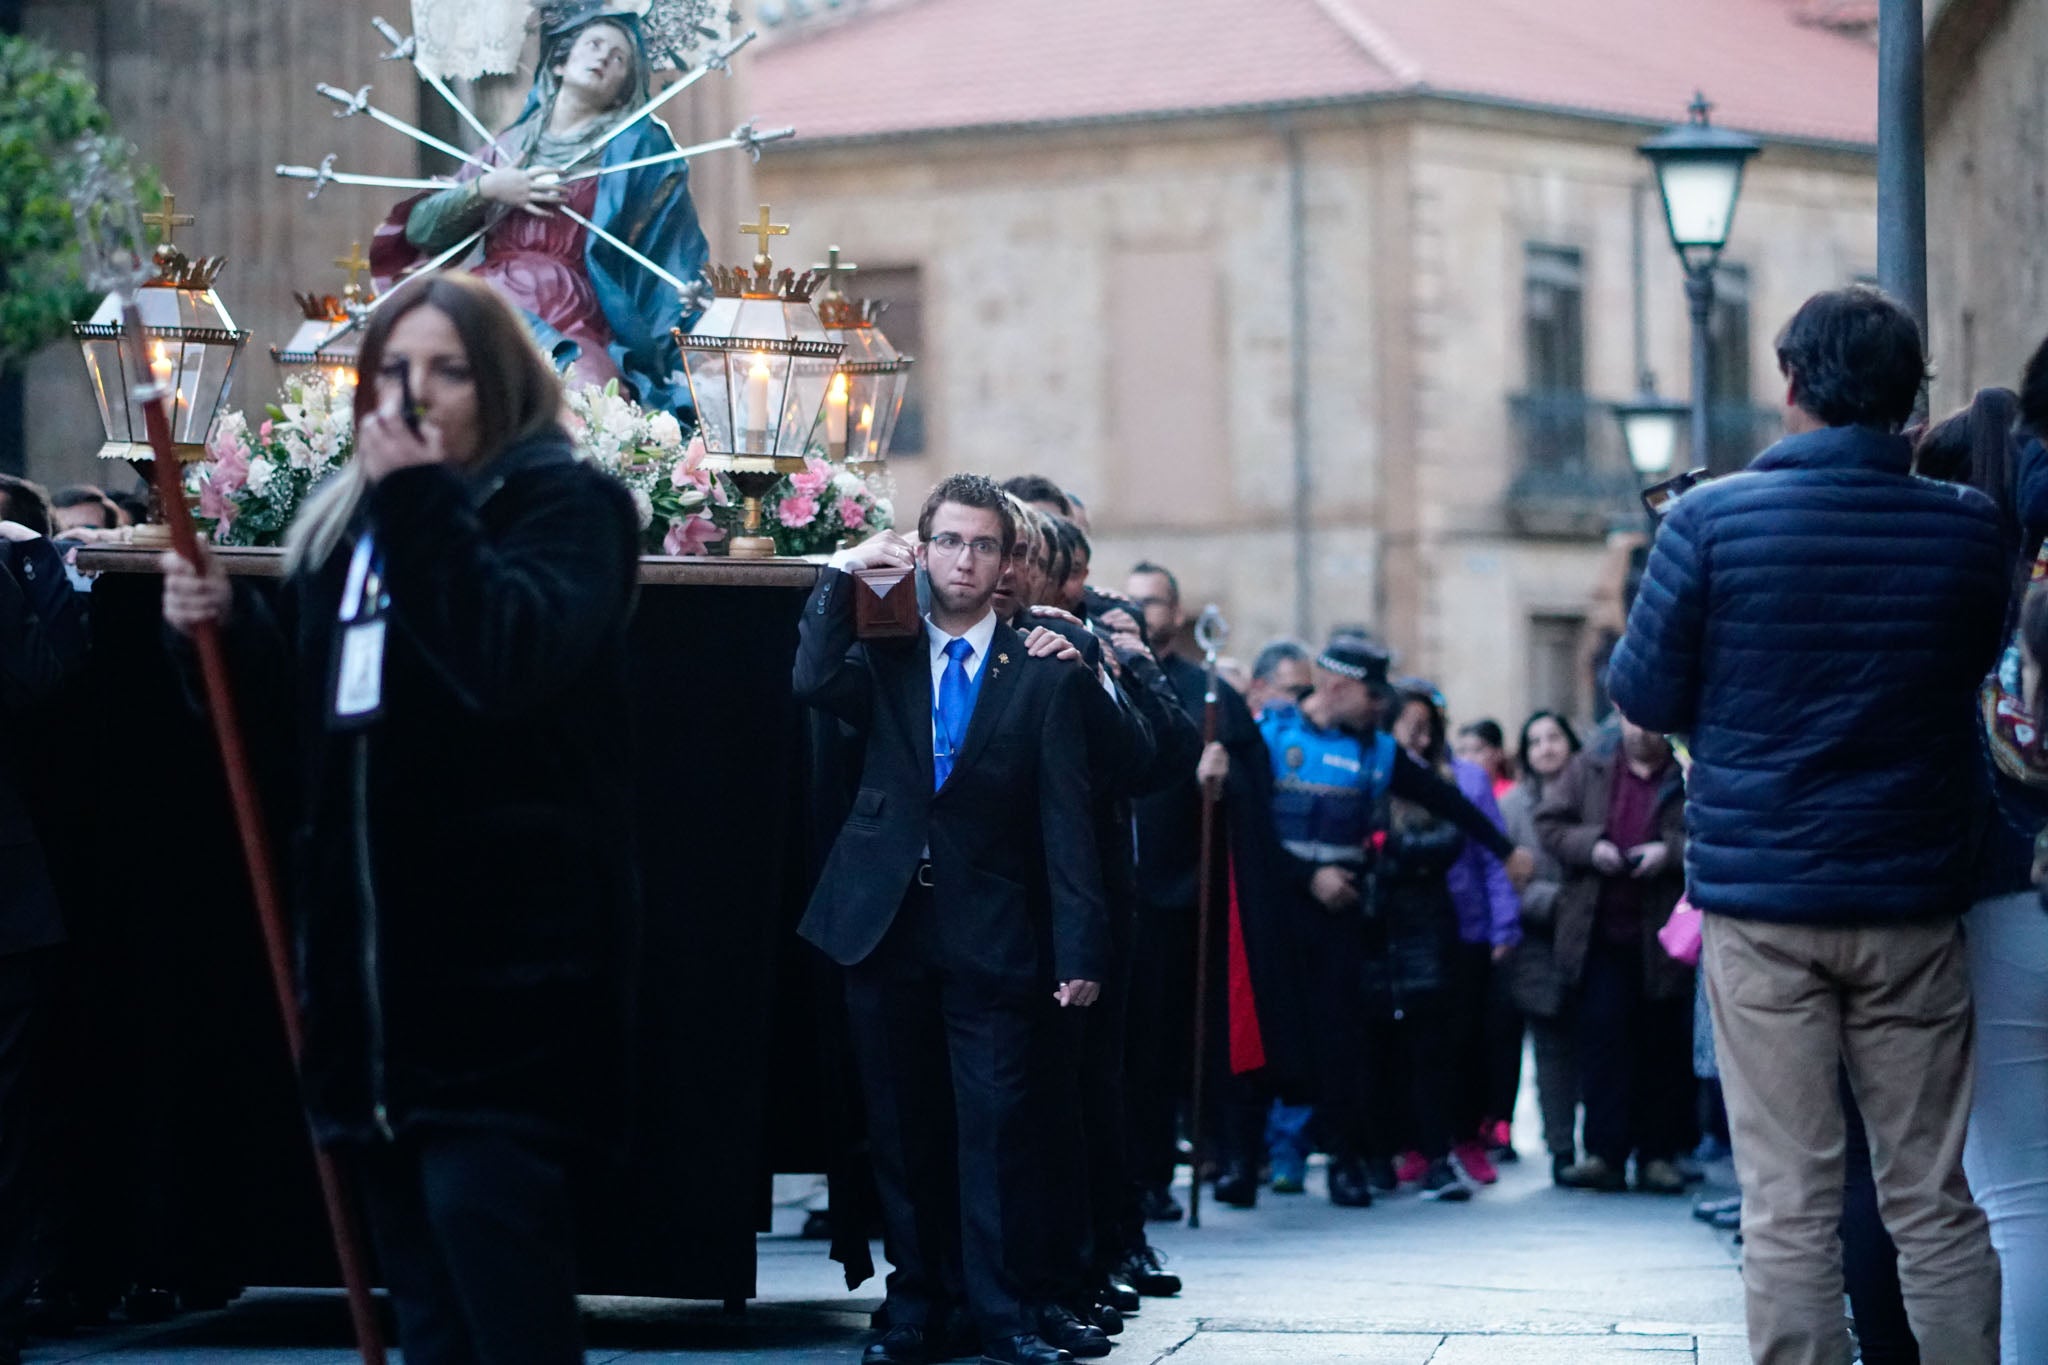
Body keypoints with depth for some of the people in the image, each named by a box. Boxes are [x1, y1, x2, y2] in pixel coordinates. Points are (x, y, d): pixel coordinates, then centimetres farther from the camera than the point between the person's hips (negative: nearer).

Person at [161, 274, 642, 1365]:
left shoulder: (560, 502, -6)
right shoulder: (346, 522, 16)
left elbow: (516, 660, -25)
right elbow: (311, 693, 26)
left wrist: (423, 504, -21)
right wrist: (231, 624, 8)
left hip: (504, 948, -8)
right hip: (375, 948, 8)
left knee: (486, 1207, -15)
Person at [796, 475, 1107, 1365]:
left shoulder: (1043, 675, 4)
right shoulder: (882, 658, 10)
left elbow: (1065, 820, -1)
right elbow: (812, 682, -13)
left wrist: (1079, 950, -7)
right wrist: (844, 572, -8)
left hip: (991, 938, -2)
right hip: (884, 925, 2)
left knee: (996, 1122, -8)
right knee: (902, 1126, 7)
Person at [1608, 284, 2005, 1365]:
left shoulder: (1712, 519, -7)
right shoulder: (1967, 527, -1)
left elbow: (1645, 696, -1)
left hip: (1760, 893, -2)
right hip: (1913, 902, 2)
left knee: (1787, 1205, 0)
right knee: (1934, 1204, 7)